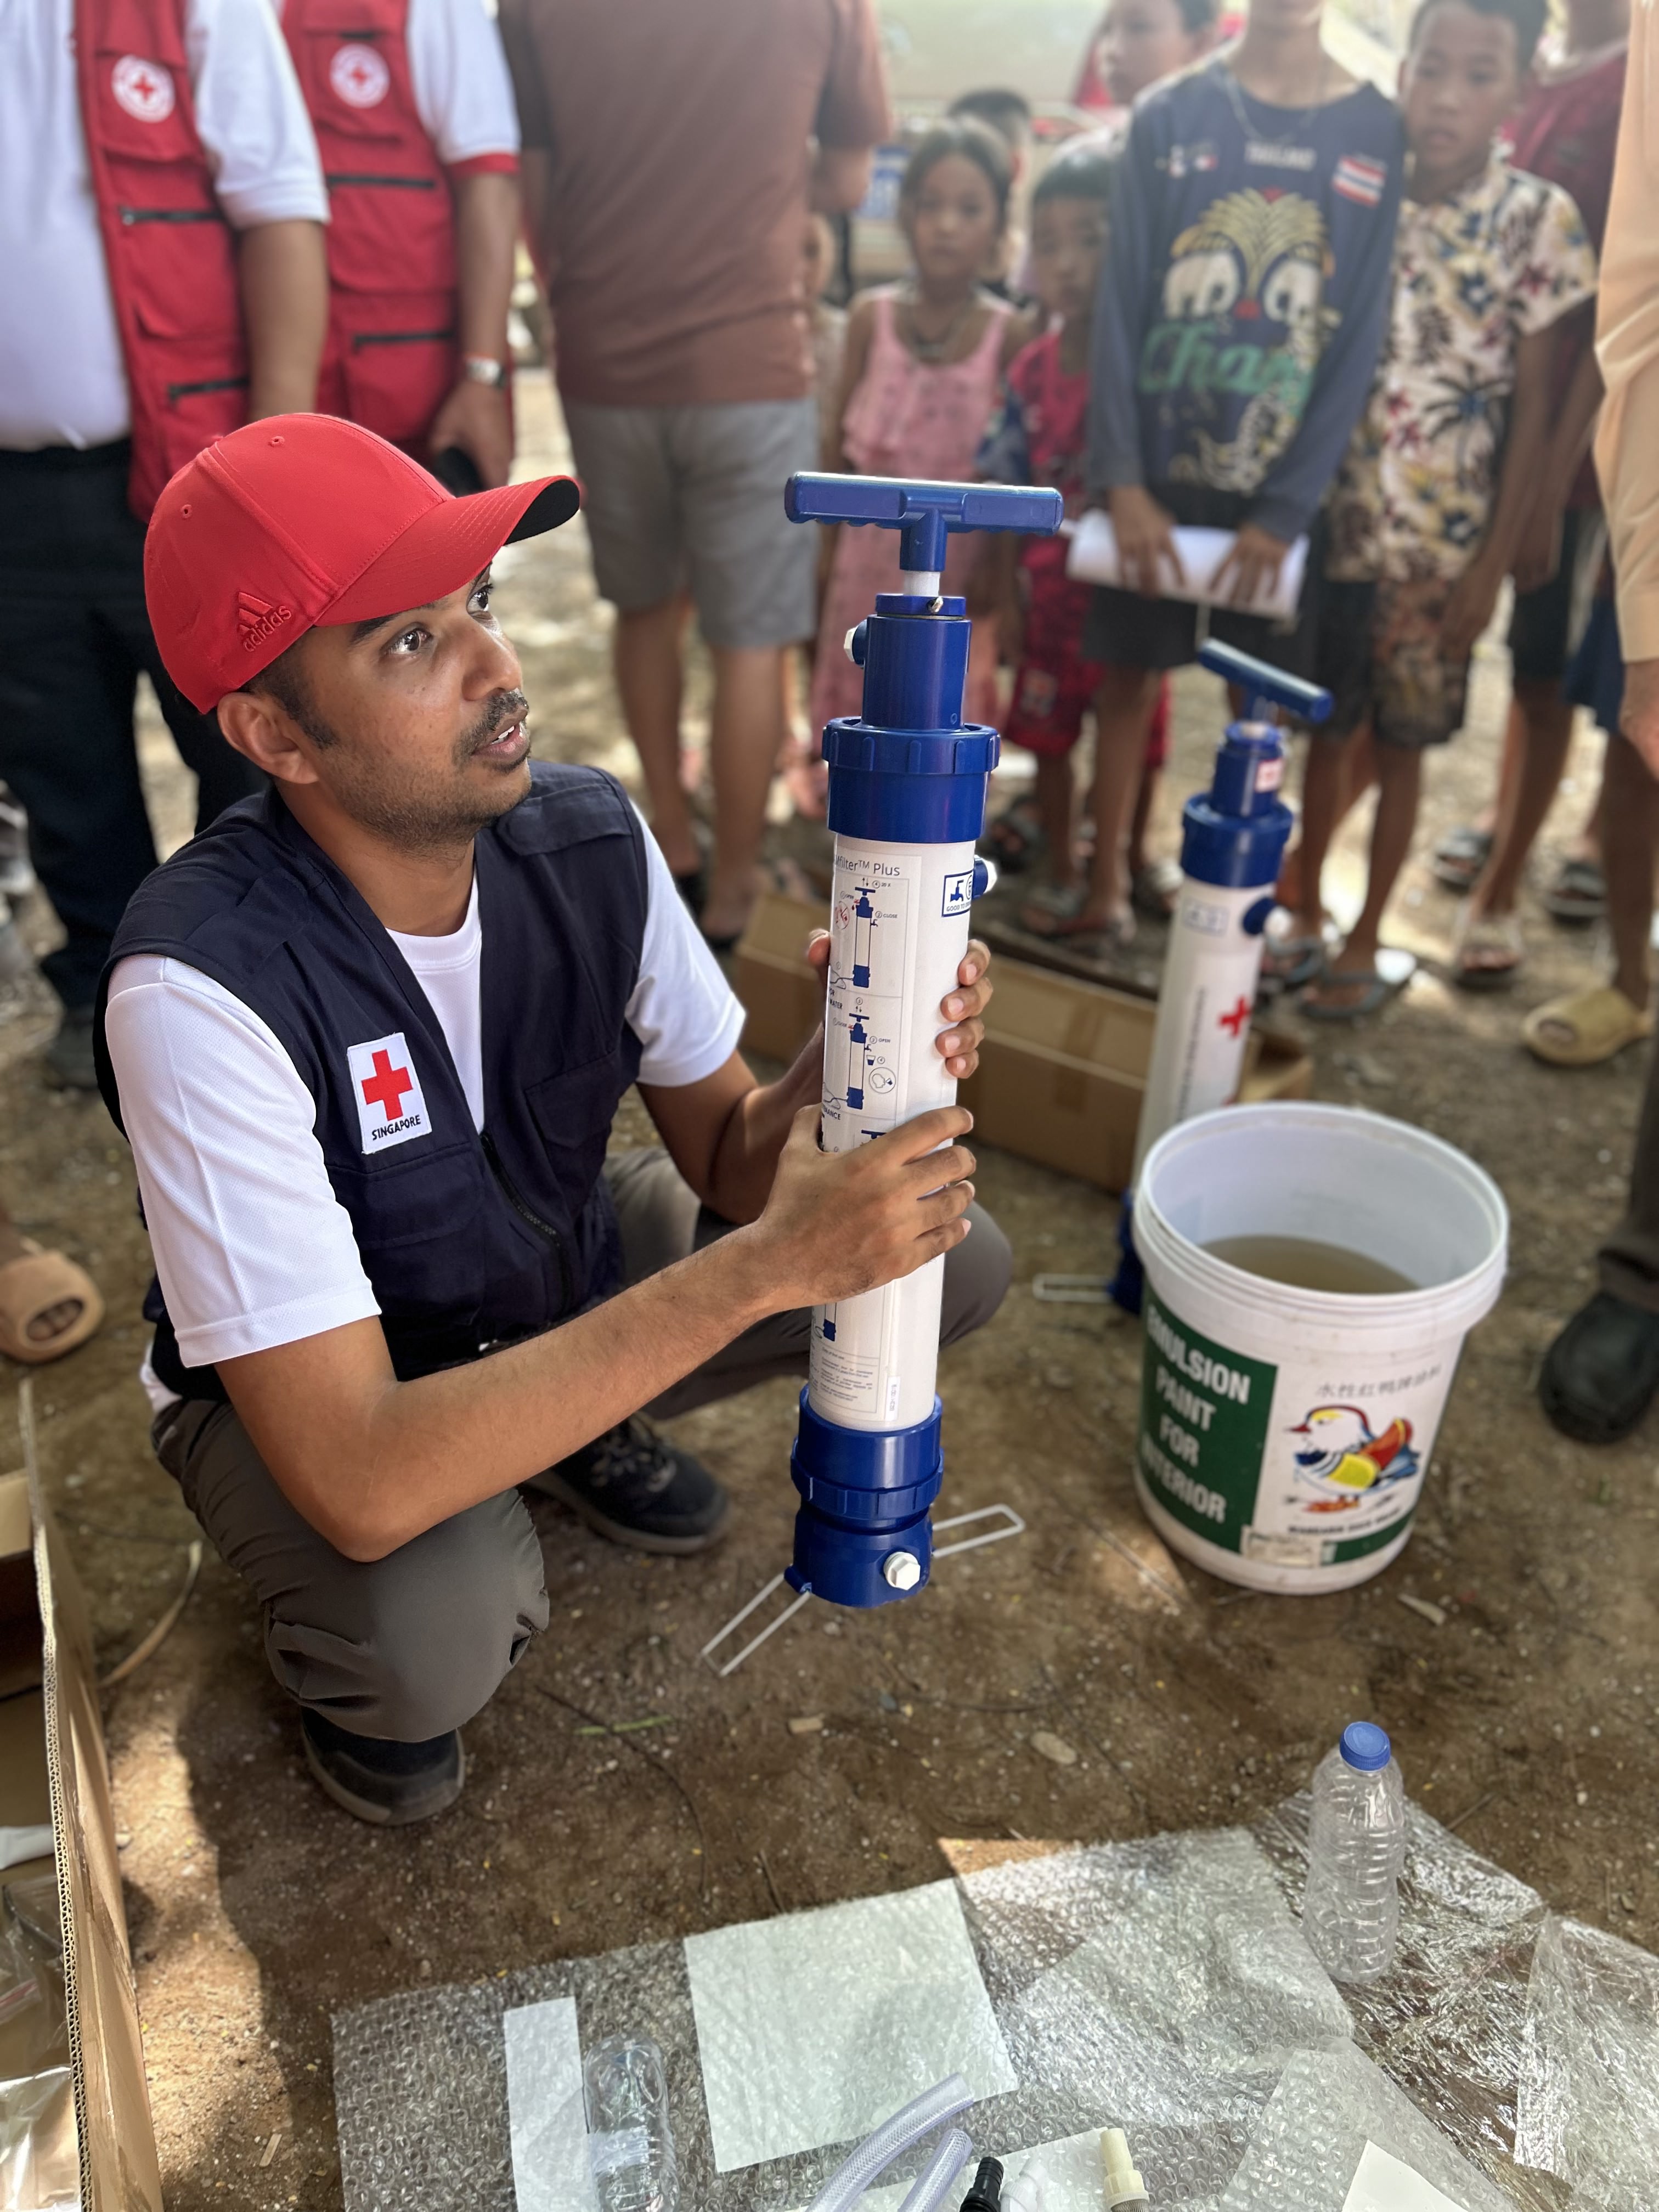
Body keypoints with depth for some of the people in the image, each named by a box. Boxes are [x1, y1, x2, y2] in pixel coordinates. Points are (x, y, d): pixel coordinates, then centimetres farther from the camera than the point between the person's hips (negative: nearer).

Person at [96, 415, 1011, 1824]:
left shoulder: (592, 841, -18)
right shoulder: (204, 984, -35)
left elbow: (727, 1155, -9)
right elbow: (365, 1485, -39)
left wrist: (846, 1063, -33)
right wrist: (763, 1264, -42)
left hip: (564, 1282, 5)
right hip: (295, 1391, -4)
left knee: (957, 1259, -8)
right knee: (446, 1624, -38)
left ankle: (577, 1427, 14)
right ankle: (345, 1660, 3)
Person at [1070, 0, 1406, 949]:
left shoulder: (1380, 133, 0)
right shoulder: (1171, 115, 3)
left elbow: (1360, 338, -4)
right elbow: (1124, 302, -2)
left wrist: (1286, 510, -12)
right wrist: (1122, 479, -12)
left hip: (1282, 486, 0)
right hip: (1159, 470, 1)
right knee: (1128, 674, 6)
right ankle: (1106, 886, 18)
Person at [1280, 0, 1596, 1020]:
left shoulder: (1538, 218, -5)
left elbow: (1534, 404, -4)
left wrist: (1492, 563, -8)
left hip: (1440, 540, -2)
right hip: (1332, 518, 2)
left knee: (1401, 743, 7)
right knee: (1322, 727, 10)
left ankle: (1366, 943, 20)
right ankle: (1304, 909, 28)